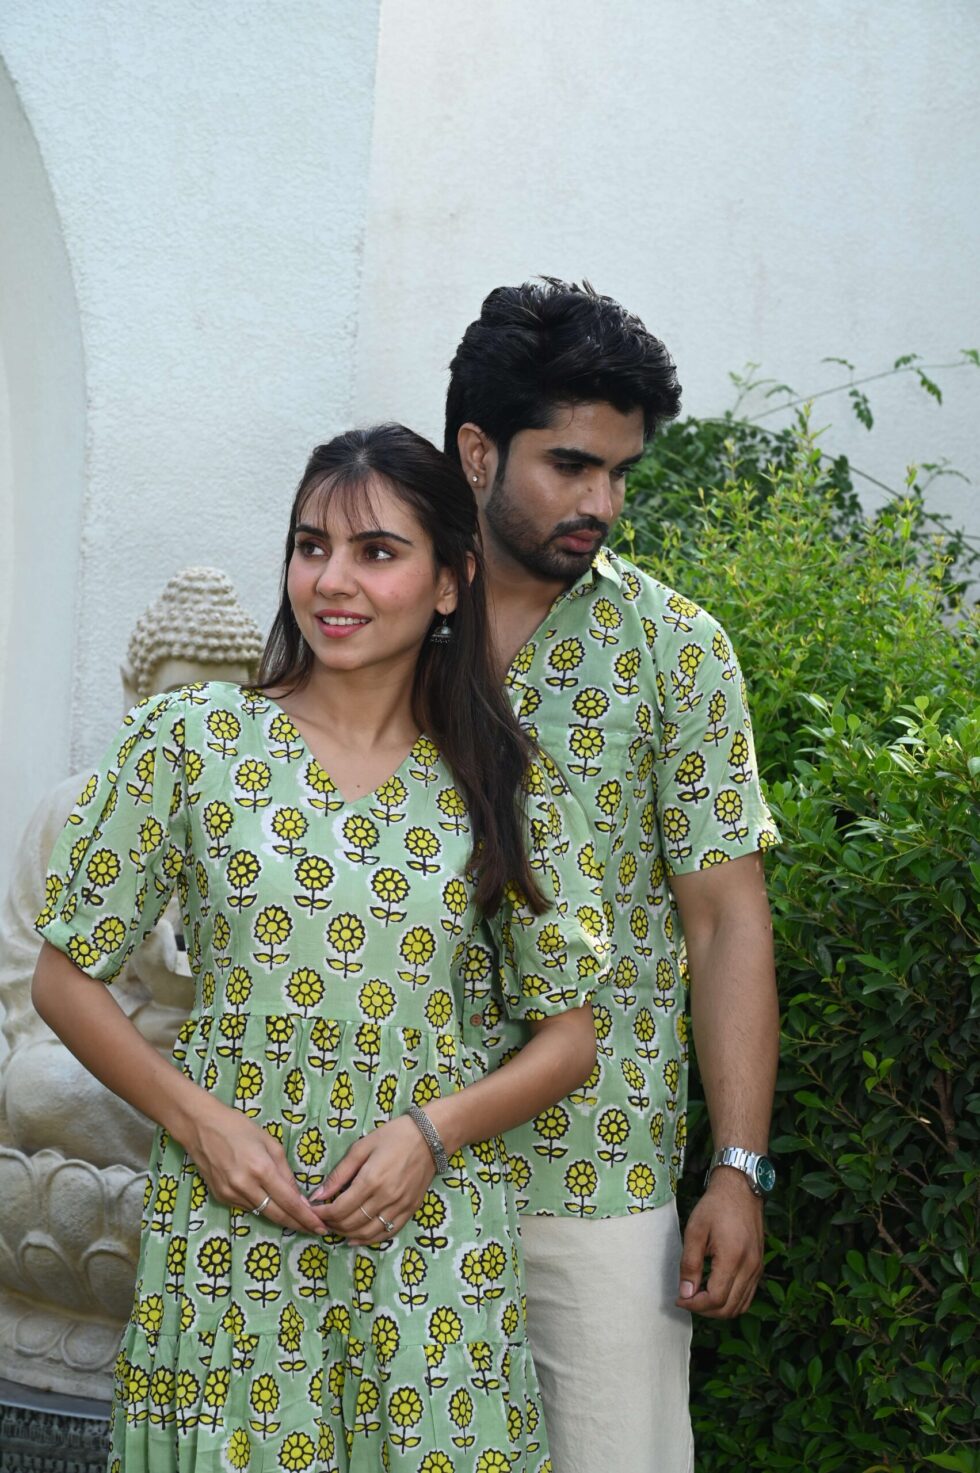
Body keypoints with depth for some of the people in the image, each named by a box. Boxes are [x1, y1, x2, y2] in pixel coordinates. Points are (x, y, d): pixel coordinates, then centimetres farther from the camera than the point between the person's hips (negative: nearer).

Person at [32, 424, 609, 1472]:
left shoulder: (502, 787, 1)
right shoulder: (189, 742, -2)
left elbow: (569, 1037, 6)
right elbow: (66, 976, 2)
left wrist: (433, 1129, -11)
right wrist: (198, 1119, -10)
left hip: (430, 1240, 1)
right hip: (228, 1220, -1)